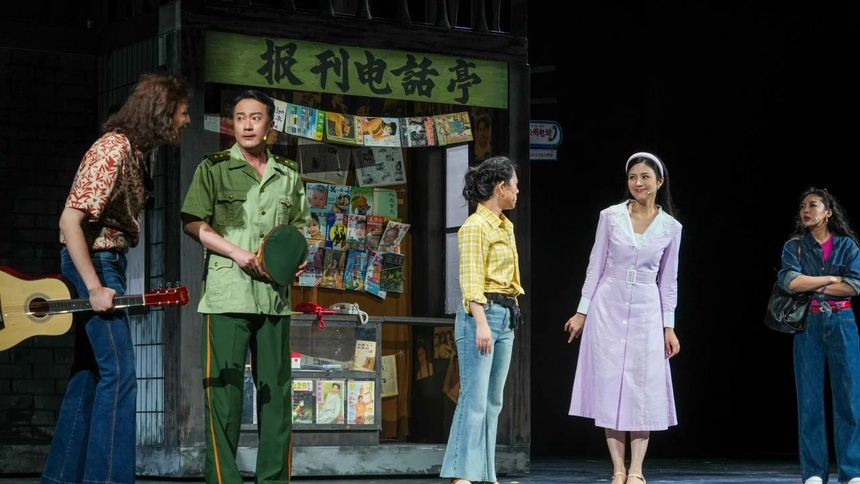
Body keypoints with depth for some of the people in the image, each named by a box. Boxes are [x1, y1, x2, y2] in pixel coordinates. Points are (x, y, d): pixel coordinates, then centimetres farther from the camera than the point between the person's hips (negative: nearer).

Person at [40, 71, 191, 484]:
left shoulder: (134, 149, 10)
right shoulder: (113, 149, -19)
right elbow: (70, 220, -23)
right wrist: (94, 287, -23)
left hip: (106, 261, 10)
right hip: (93, 263, -10)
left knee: (90, 373, 12)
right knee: (118, 372, -12)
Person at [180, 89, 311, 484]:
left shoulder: (288, 175, 15)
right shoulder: (214, 168, 3)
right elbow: (193, 224, -2)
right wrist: (239, 254, -12)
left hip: (274, 295, 4)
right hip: (227, 292, -4)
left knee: (275, 387, 6)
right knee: (223, 386, -4)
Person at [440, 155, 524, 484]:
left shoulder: (505, 226, 17)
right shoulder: (475, 227, -10)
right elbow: (471, 281, -17)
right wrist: (481, 323, -25)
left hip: (505, 317, 9)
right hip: (481, 314, -9)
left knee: (493, 401, 8)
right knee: (474, 398, -11)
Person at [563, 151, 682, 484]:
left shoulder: (671, 227, 2)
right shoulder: (610, 216, -1)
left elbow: (668, 280, 7)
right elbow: (596, 266, 4)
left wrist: (669, 326, 5)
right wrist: (582, 311, 2)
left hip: (646, 311, 1)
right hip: (608, 307, -1)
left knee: (643, 388, -2)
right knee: (610, 384, -1)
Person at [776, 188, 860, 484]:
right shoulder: (794, 246, 6)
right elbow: (791, 282, -12)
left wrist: (810, 287, -7)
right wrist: (833, 279, -7)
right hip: (808, 324, 0)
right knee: (809, 397, 0)